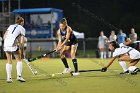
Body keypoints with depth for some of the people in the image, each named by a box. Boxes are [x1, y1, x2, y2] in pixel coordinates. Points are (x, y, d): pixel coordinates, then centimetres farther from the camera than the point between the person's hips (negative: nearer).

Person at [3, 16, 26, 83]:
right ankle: (19, 76, -2)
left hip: (6, 44, 5)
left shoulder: (11, 26, 25)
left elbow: (4, 36, 17)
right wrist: (22, 52, 9)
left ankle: (9, 78, 9)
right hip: (13, 44, -4)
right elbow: (22, 42, 6)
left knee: (9, 62, 14)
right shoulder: (22, 28, 12)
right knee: (19, 60, 9)